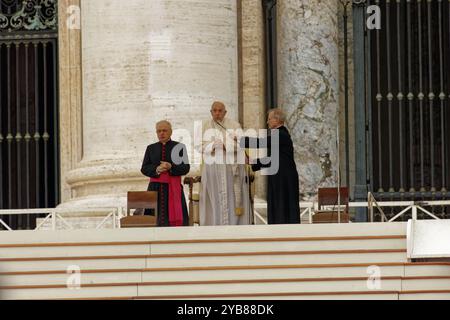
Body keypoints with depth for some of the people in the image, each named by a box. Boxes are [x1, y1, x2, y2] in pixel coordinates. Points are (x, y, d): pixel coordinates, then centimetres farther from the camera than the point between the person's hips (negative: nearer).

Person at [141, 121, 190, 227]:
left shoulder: (179, 147, 7)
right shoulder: (151, 148, 15)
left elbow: (186, 168, 0)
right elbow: (144, 169, 9)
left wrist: (171, 167, -16)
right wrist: (156, 169, -11)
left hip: (173, 189, -2)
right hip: (155, 188, 2)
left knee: (174, 218, -9)